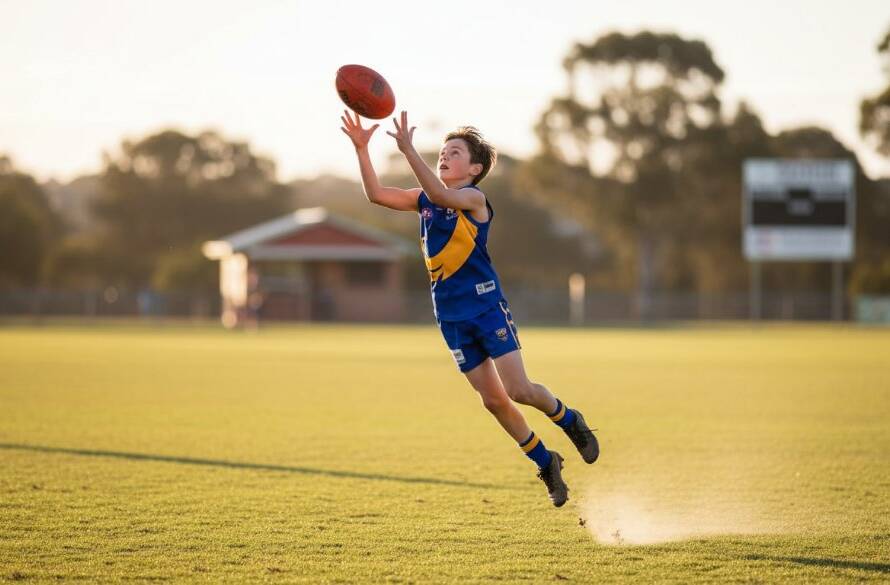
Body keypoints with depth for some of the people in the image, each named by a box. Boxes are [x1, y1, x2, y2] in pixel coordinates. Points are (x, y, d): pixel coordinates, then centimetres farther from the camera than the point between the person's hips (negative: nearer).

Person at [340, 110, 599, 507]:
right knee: (492, 399, 6)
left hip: (486, 306, -6)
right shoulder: (424, 200, 9)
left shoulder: (474, 199, -11)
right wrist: (361, 148, -11)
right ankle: (545, 463, 21)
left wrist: (408, 150, -40)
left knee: (518, 389, -12)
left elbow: (441, 196, -32)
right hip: (451, 316, 6)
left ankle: (569, 421, 19)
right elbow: (376, 194, 1)